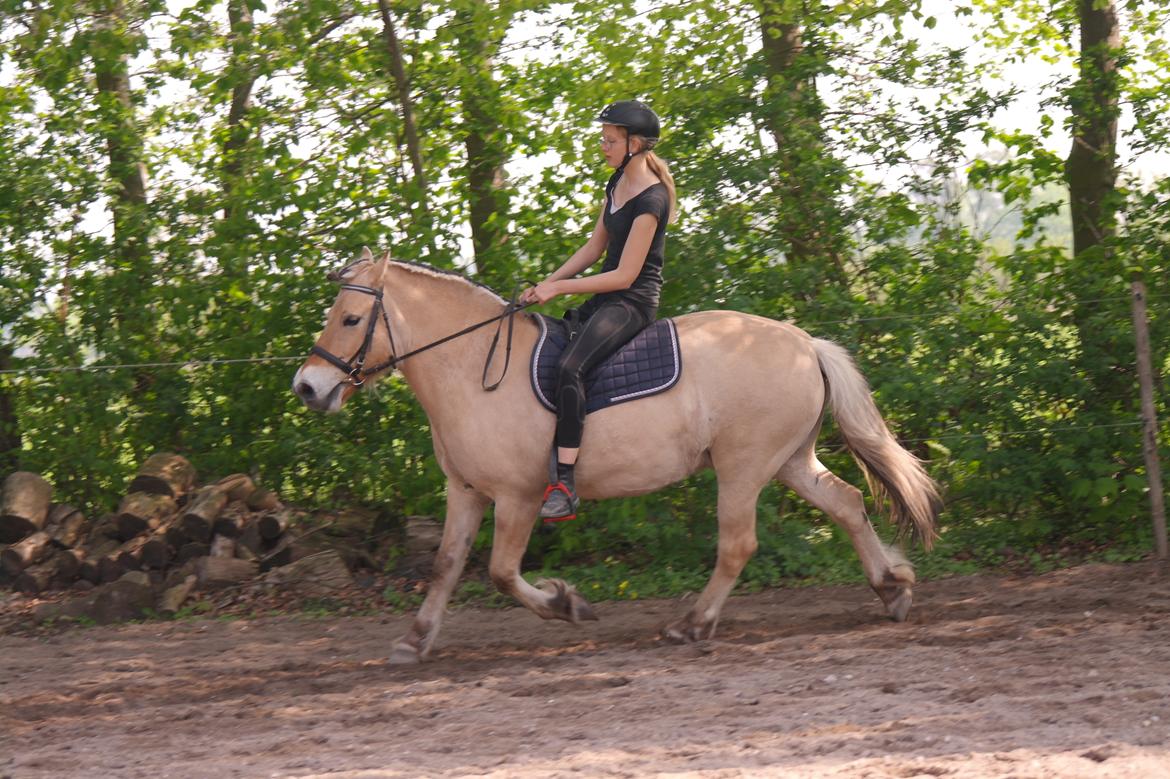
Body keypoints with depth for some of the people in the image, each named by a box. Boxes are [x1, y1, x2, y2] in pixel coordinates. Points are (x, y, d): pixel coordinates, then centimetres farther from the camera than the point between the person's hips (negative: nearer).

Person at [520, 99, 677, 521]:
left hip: (633, 301, -11)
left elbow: (625, 275, -20)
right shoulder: (617, 183, 12)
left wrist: (559, 288, -18)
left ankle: (565, 486, -37)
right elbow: (594, 248, 17)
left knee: (569, 366, -32)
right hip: (605, 298, 11)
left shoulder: (649, 199, -18)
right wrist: (546, 284, 5)